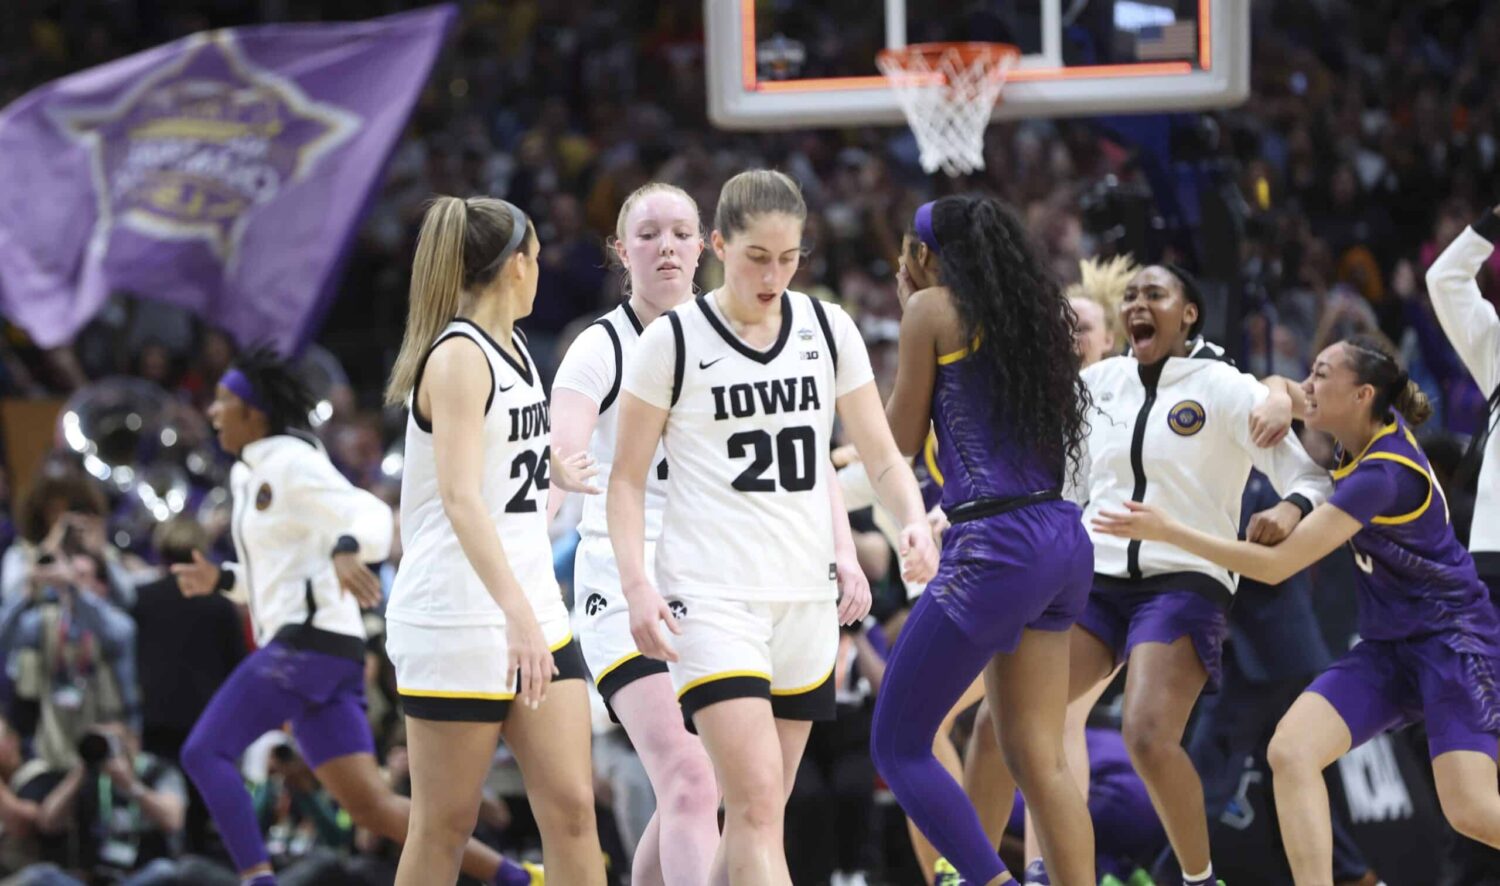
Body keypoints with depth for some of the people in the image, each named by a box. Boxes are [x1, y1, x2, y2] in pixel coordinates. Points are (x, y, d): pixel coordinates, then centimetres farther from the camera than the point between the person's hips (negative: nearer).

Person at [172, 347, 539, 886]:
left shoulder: (291, 463, -7)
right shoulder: (247, 473, 20)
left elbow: (372, 516, -20)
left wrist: (347, 550, -41)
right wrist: (219, 580, 14)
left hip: (310, 640, -9)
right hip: (295, 645, 9)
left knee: (203, 752, -13)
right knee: (371, 806, 4)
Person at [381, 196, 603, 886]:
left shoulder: (512, 348, 13)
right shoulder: (459, 357, -15)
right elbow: (461, 498, -27)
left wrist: (554, 472, 53)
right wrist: (517, 613, -38)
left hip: (533, 614, 8)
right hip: (457, 624, -8)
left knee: (571, 805, 0)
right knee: (445, 826, -2)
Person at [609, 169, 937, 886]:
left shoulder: (828, 330, 7)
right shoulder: (673, 342, -3)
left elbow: (882, 457, 12)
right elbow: (627, 478, 1)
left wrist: (914, 522, -8)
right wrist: (636, 584, -12)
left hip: (807, 599, 5)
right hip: (711, 601, -5)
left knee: (757, 812, 8)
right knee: (757, 805, -17)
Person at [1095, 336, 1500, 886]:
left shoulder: (1382, 473, -23)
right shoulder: (1378, 428, 2)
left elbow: (1276, 564, -23)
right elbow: (1280, 389, 21)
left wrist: (1170, 532, -20)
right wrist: (1280, 402, -4)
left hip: (1451, 636, -9)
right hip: (1387, 646, 9)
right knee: (1290, 751, -14)